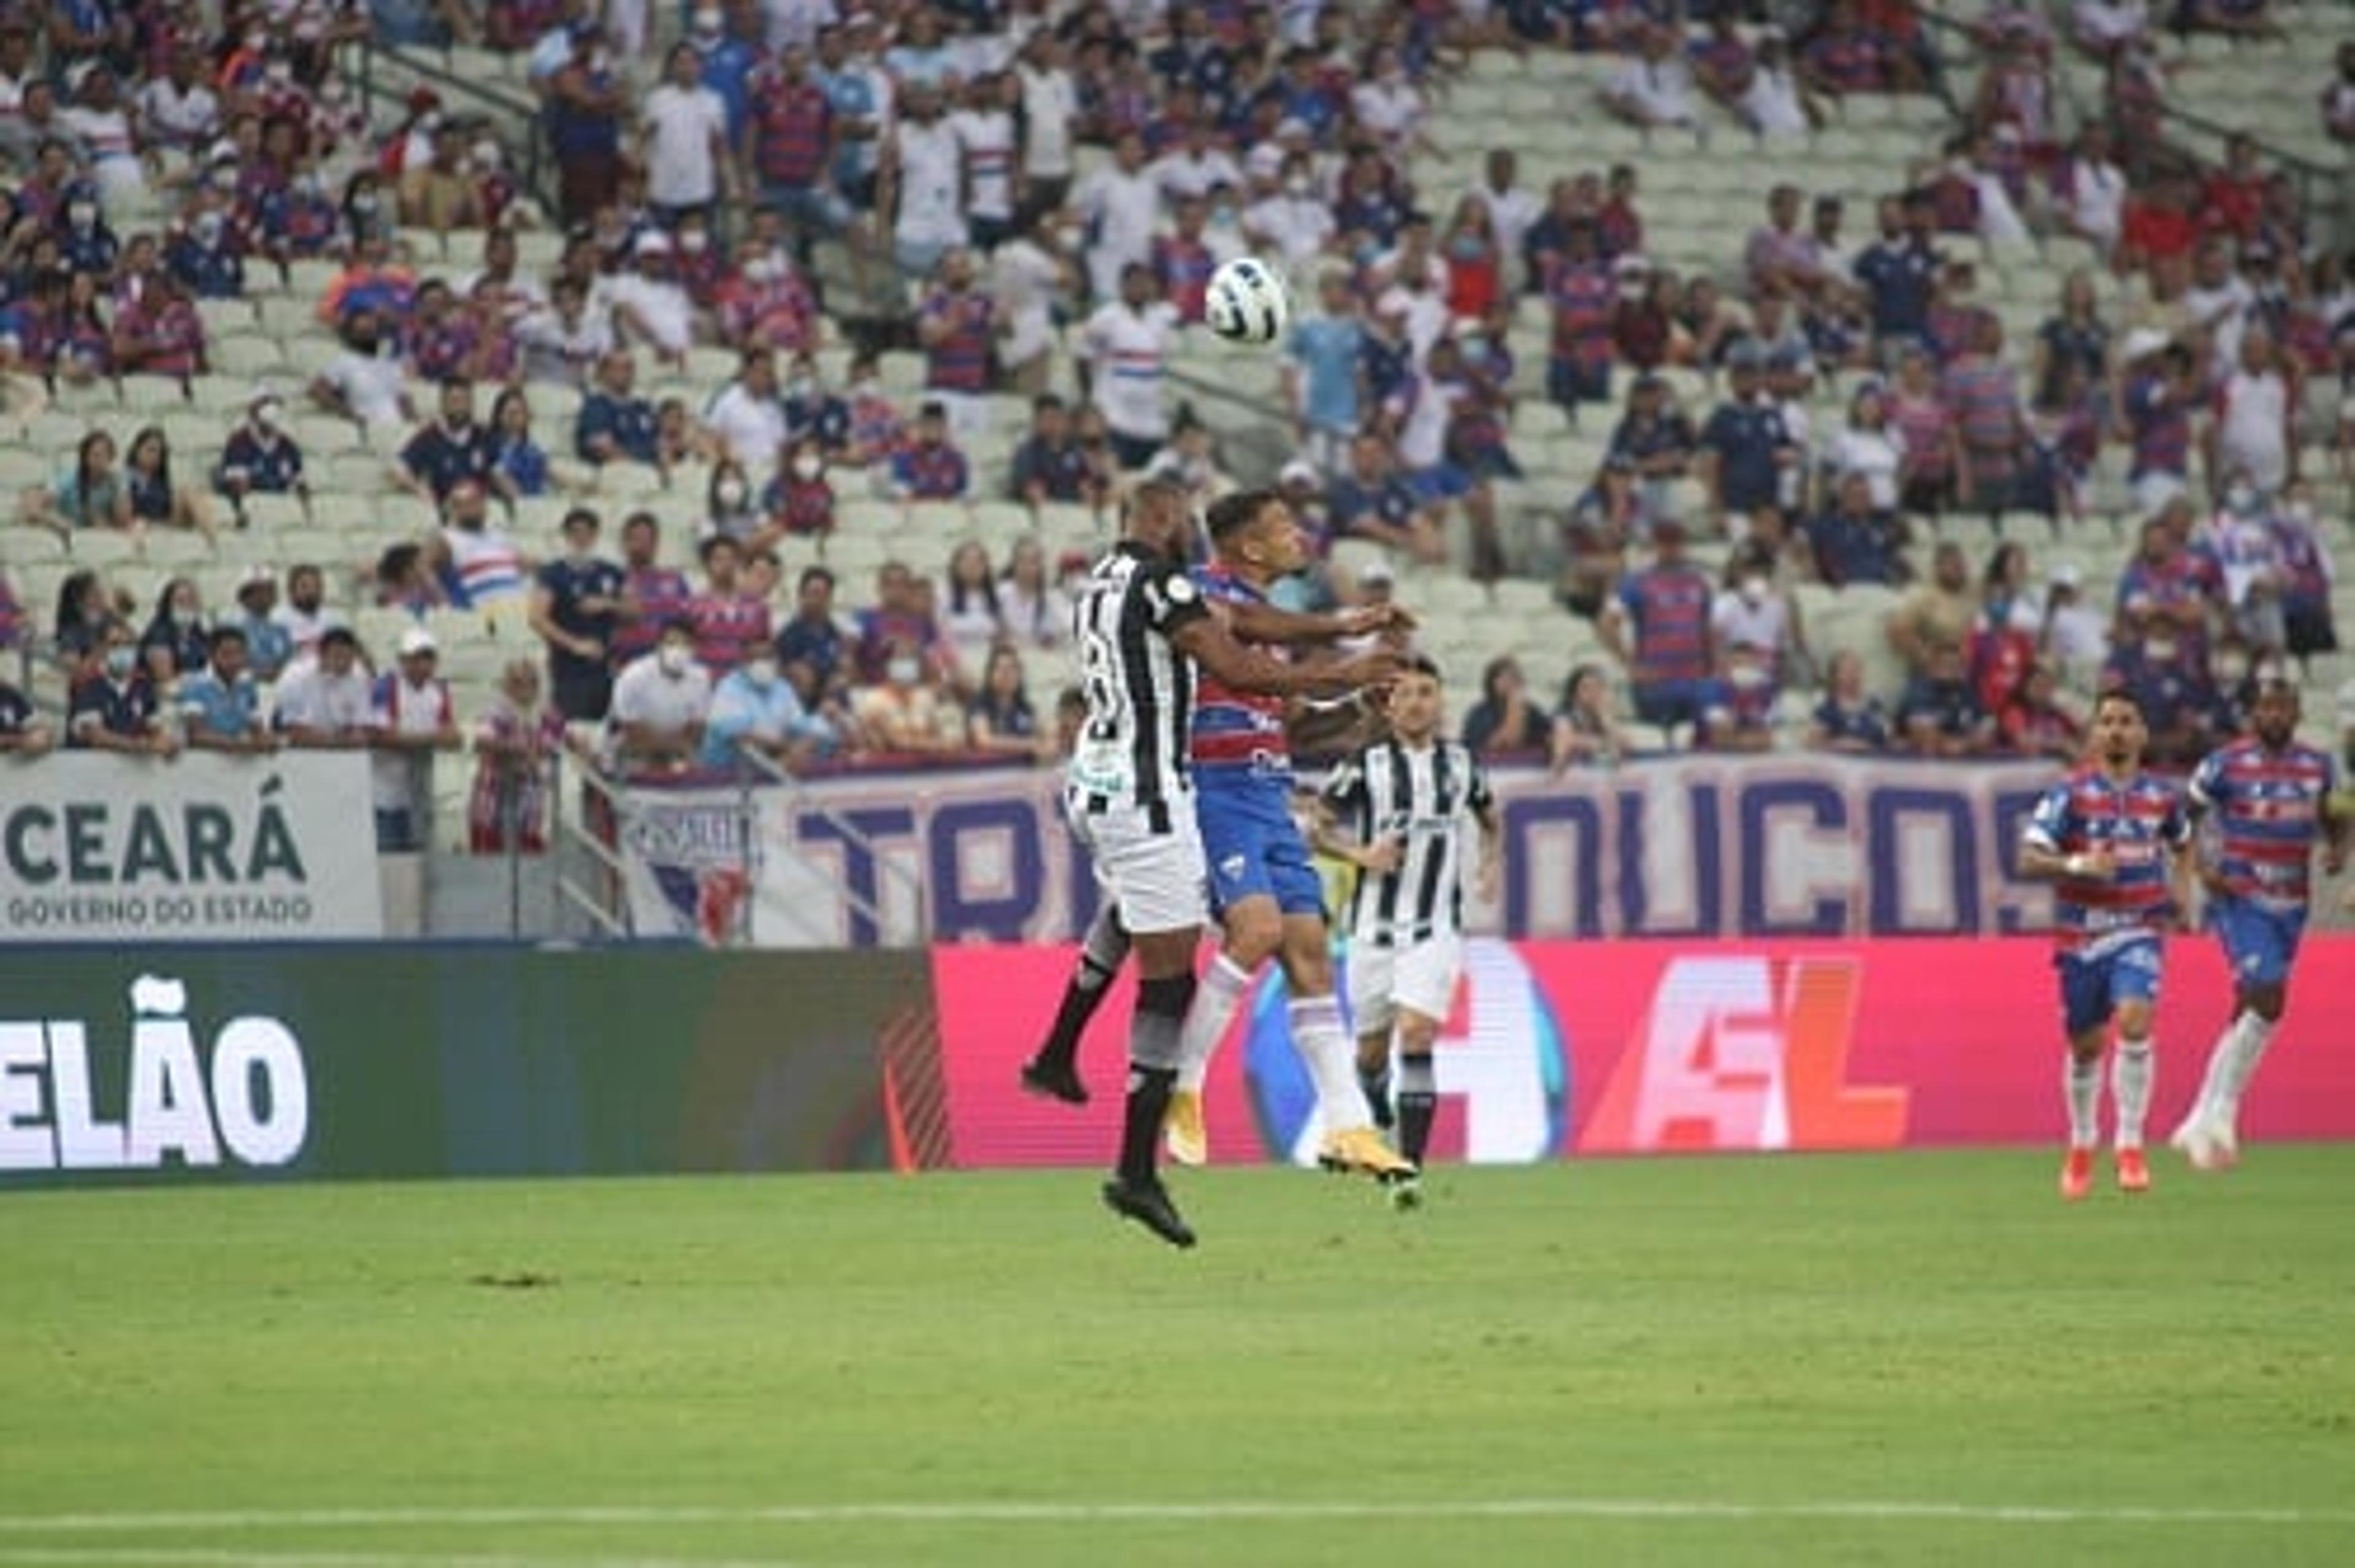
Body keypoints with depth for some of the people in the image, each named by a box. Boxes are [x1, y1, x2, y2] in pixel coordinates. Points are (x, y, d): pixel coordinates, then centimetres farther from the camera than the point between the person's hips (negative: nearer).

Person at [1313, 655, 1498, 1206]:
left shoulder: (1462, 764, 6)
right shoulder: (1366, 764, -2)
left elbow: (1490, 818, 25)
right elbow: (1314, 825, 2)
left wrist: (1491, 862, 7)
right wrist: (1359, 854, -14)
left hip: (1436, 929, 0)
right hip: (1375, 926, 0)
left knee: (1416, 1034, -18)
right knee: (1371, 1047, 10)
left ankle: (1409, 1168, -21)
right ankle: (1379, 1123, 45)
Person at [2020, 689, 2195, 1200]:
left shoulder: (2162, 795, 4)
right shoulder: (2071, 794, -6)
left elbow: (2183, 844, 24)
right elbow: (2029, 859, -12)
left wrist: (2180, 890, 7)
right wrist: (2078, 865, -28)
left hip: (2138, 932, 0)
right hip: (2082, 934, 0)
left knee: (2134, 1024, -22)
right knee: (2086, 1045, 9)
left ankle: (2130, 1146, -14)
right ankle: (2081, 1147, 32)